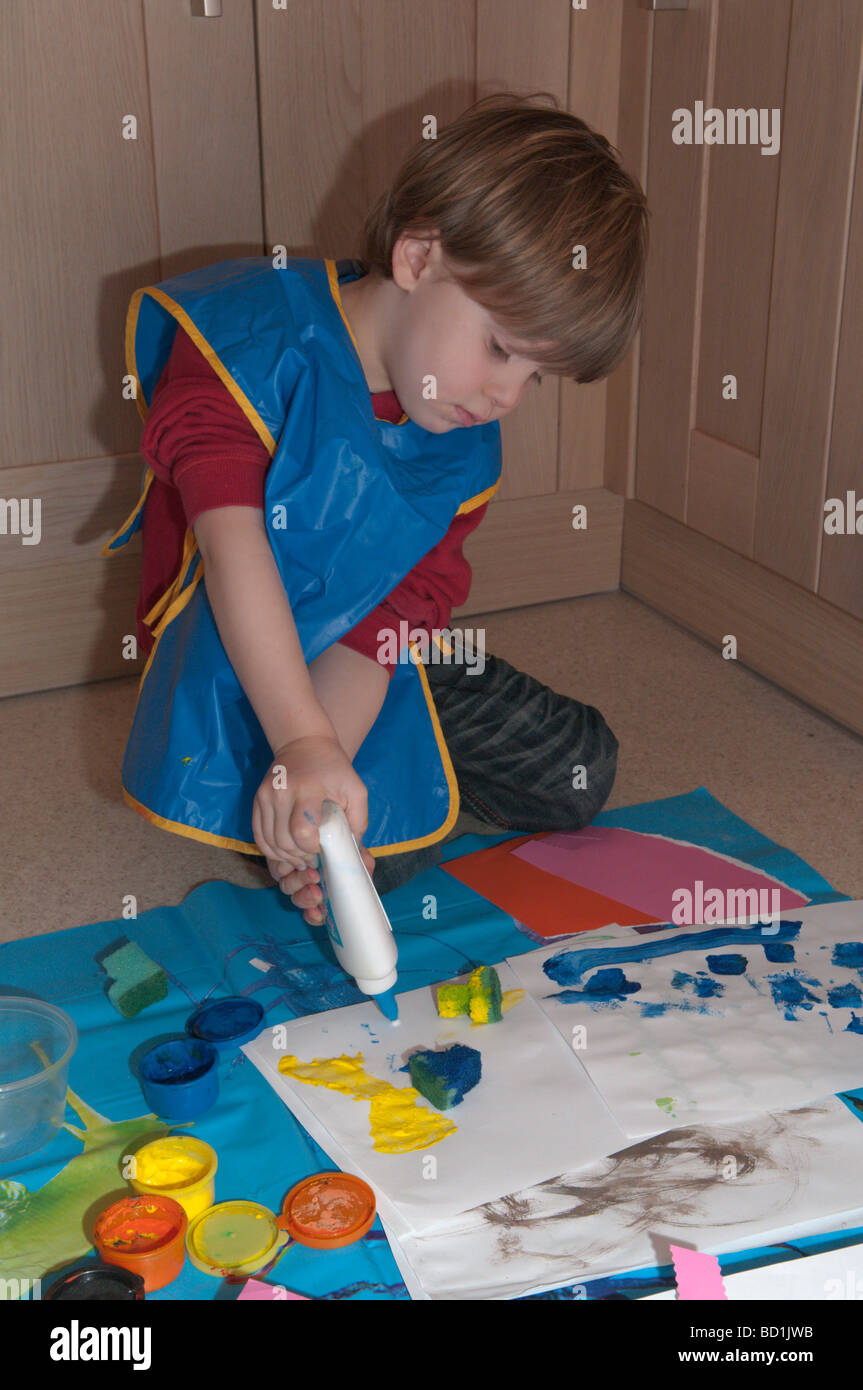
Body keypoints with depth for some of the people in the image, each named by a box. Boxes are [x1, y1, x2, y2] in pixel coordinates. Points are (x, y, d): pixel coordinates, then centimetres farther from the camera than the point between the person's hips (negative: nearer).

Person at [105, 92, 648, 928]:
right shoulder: (253, 340, -24)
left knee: (578, 771, 1)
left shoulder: (463, 451, -9)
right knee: (366, 842, -25)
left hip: (379, 671, 5)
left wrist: (326, 762, -37)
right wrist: (304, 744, -49)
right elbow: (232, 539, -38)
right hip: (240, 668, -5)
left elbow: (386, 620, -18)